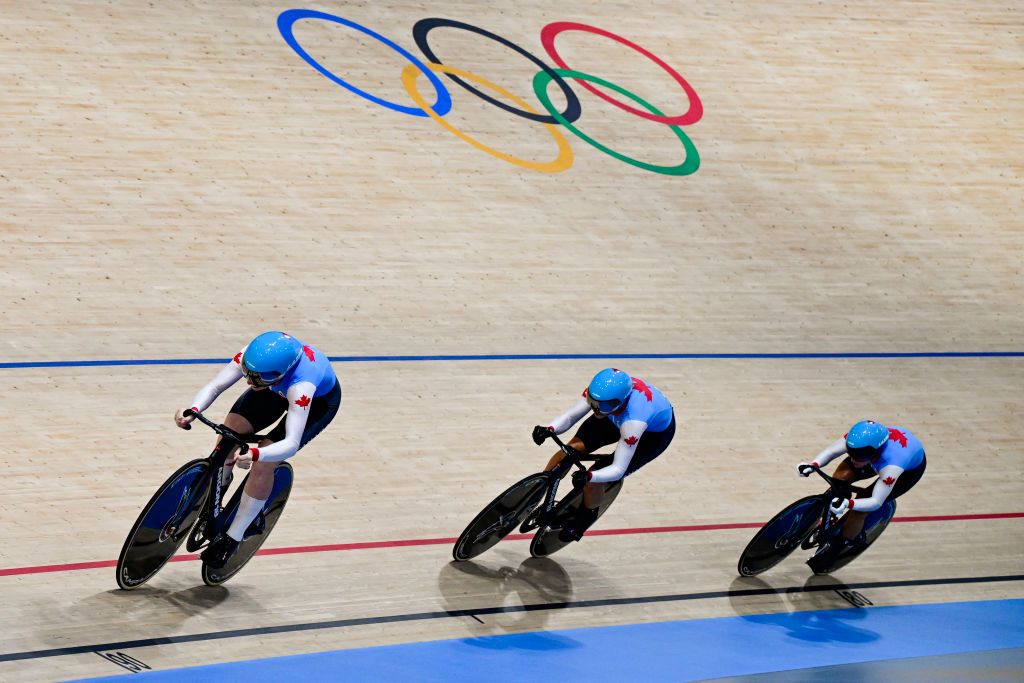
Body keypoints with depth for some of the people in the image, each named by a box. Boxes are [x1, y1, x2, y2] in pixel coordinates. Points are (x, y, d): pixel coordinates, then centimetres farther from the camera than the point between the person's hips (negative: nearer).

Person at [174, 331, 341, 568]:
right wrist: (192, 410, -53)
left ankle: (232, 539, 0)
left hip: (320, 399, -5)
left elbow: (291, 444, -51)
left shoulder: (301, 386, -47)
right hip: (278, 388, 5)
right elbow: (215, 386, -33)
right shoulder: (252, 356, -36)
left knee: (264, 464, -17)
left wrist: (255, 455, -67)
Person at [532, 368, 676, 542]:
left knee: (594, 482, -13)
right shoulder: (599, 390, -32)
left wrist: (589, 477, -57)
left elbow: (618, 470, -40)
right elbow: (569, 417, -23)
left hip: (655, 432, -6)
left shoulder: (634, 422, -46)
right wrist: (549, 429, -43)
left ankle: (584, 519, 20)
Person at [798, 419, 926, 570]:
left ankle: (835, 547, 10)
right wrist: (813, 465, -44)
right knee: (842, 474, -10)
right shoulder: (859, 438, -35)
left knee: (860, 510, -14)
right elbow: (832, 451, -25)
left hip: (911, 468, -6)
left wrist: (849, 503, -56)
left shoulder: (891, 468, -46)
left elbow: (876, 502, -40)